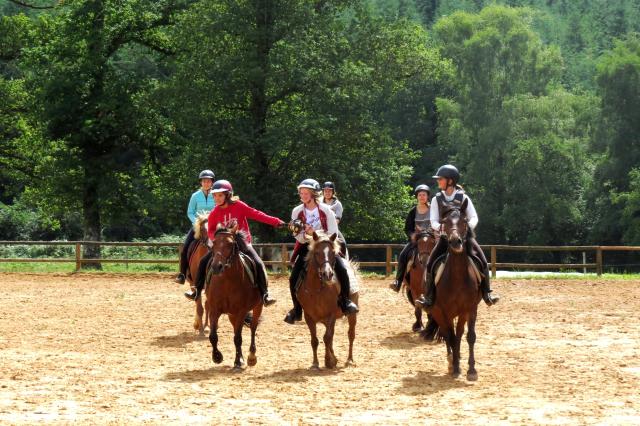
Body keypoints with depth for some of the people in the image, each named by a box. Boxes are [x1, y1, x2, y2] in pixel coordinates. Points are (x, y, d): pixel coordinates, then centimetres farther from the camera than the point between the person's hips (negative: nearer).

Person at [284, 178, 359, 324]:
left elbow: (333, 233, -8)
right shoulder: (297, 212, -7)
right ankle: (297, 309, 7)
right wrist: (306, 234, -26)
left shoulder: (326, 210, -11)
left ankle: (345, 301, -4)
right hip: (306, 247, 2)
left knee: (342, 269, -24)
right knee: (294, 278, -13)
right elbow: (298, 237, -3)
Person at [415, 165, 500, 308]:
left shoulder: (463, 198, 0)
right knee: (430, 264, -15)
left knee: (482, 262, -14)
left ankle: (487, 294, -4)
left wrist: (469, 226, -20)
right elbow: (434, 221, 1)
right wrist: (441, 227, -21)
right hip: (446, 236, 1)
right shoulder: (437, 199, 3)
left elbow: (474, 217, 2)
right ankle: (429, 298, -9)